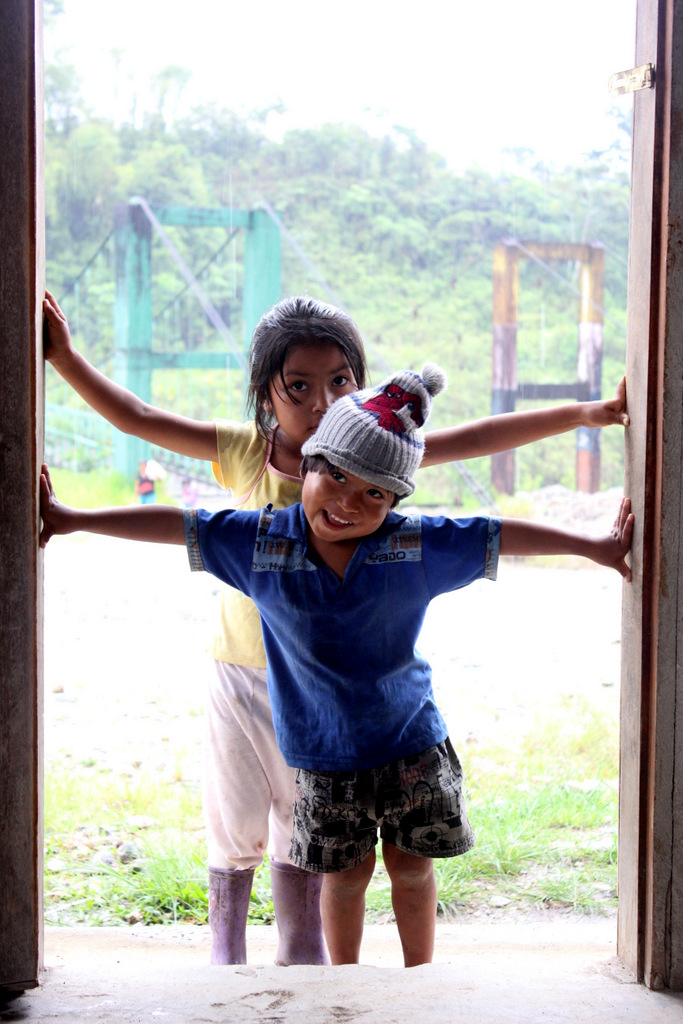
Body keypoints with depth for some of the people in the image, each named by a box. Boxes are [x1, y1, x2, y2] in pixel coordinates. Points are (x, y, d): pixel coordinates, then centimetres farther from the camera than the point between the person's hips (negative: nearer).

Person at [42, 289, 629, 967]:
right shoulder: (245, 453, -8)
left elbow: (474, 439, -12)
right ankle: (224, 963, 32)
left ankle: (302, 959, 34)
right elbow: (135, 417, -6)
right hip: (242, 677, 0)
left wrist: (586, 414, -16)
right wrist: (65, 358, -14)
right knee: (235, 835, 12)